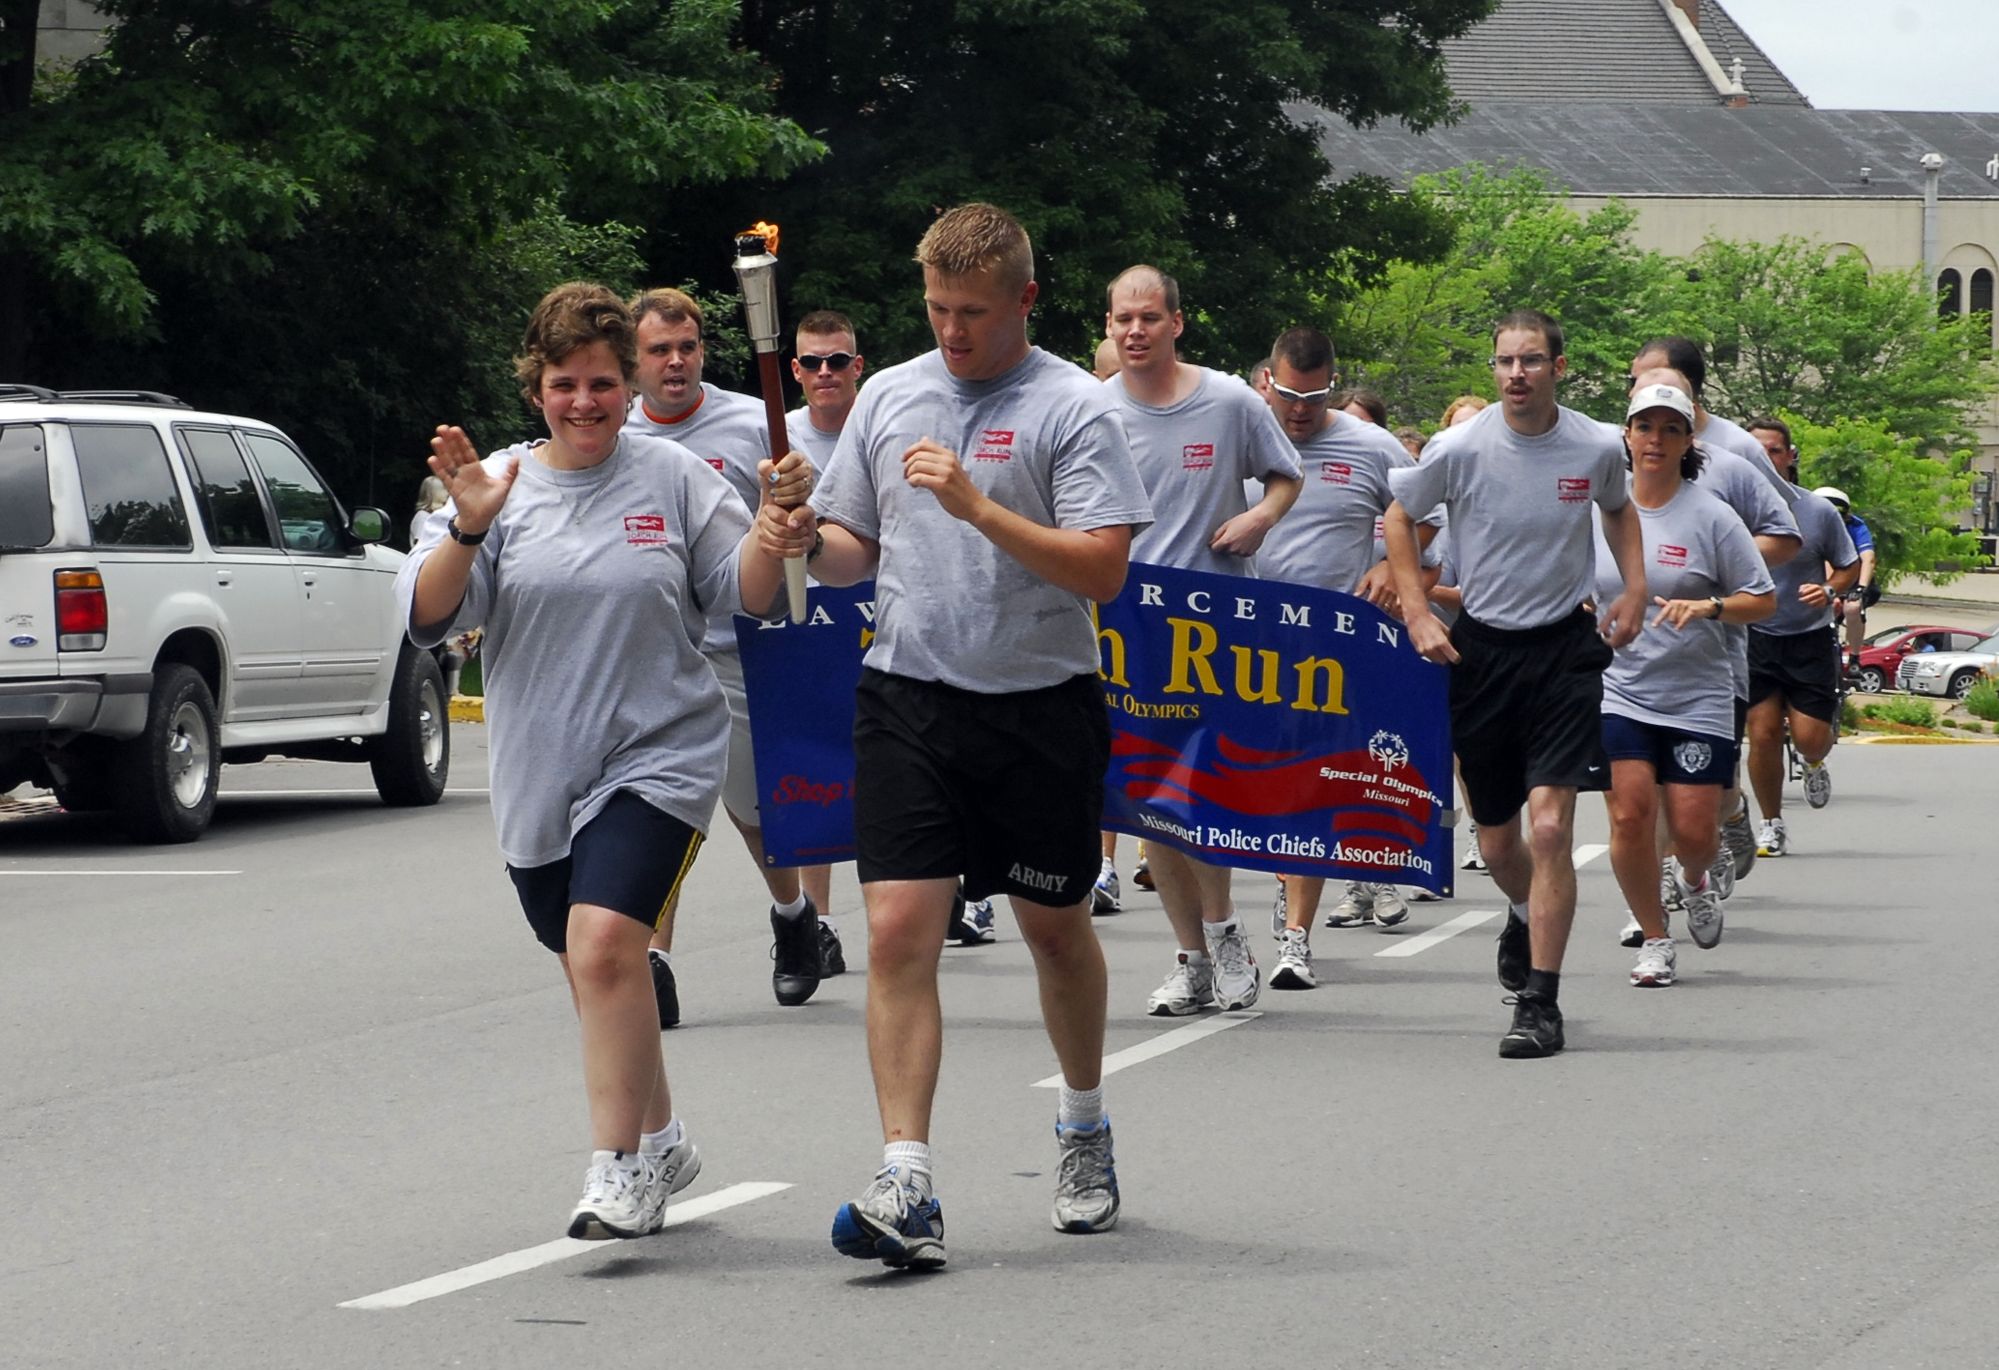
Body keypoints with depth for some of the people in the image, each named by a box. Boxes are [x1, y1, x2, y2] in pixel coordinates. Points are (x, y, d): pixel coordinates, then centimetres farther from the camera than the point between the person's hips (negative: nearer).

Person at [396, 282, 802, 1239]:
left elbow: (748, 596, 5)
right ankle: (657, 1139, 35)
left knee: (605, 942, -22)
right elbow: (427, 617, -5)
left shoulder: (674, 479, 1)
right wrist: (467, 531, -20)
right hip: (539, 772, 3)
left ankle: (621, 1169, -19)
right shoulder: (499, 485, 2)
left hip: (658, 756, -3)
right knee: (590, 966, 14)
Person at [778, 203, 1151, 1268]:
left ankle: (1084, 1128, 38)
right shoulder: (889, 396, 9)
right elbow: (855, 551, 17)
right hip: (908, 699, 2)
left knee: (1057, 929, 13)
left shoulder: (1074, 409, -6)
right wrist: (807, 540, -6)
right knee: (898, 931, -10)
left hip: (1042, 704, -2)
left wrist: (978, 507, -23)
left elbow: (1101, 570, -14)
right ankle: (906, 1188, -13)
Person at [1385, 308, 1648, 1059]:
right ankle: (1526, 914, 46)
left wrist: (1634, 590, 7)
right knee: (1496, 842, 10)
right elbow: (1400, 517, 8)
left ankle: (1540, 1004, -10)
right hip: (1481, 650, 1)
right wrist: (1417, 613, -1)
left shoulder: (1597, 448, -5)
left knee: (1550, 827, -14)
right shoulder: (1460, 448, -9)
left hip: (1565, 647, -1)